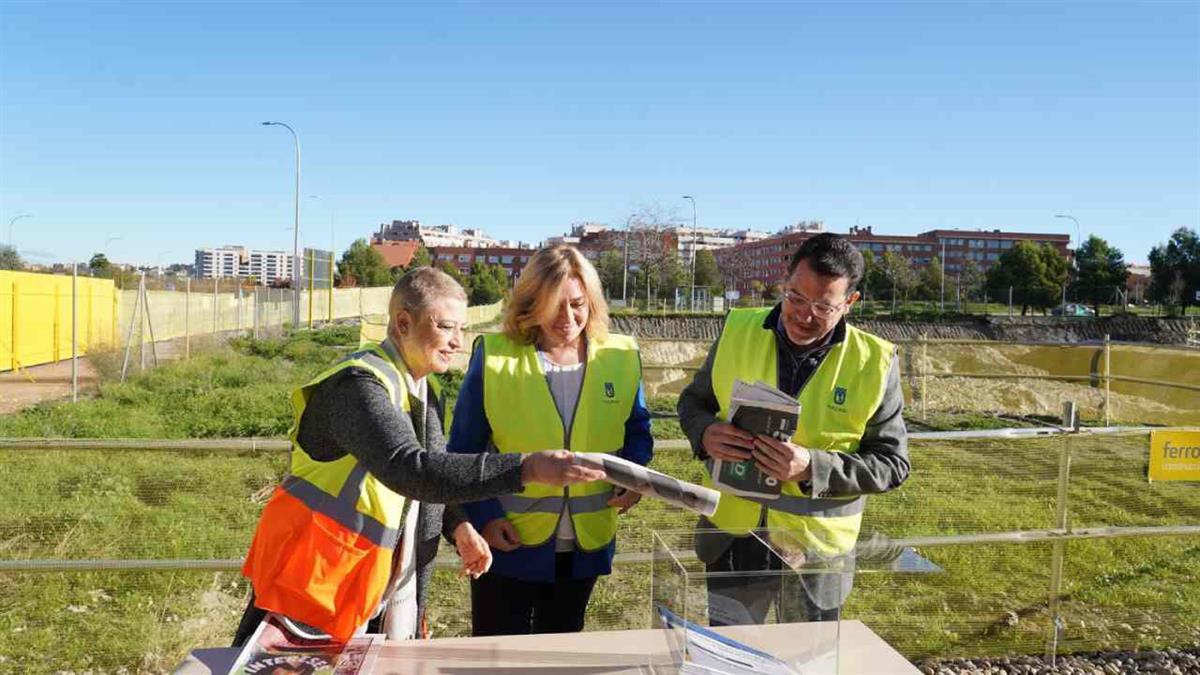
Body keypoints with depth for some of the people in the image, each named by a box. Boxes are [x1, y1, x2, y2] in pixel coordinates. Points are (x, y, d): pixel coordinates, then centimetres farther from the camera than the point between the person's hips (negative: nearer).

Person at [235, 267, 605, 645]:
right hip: (315, 583, -8)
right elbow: (409, 469, -36)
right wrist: (526, 470, -40)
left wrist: (457, 525, -1)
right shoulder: (357, 385, -22)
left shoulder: (423, 388, 6)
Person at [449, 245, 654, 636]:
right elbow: (464, 448, -4)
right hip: (508, 542, -2)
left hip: (586, 544, 3)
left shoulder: (620, 358, -3)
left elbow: (637, 429, 10)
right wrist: (483, 515, -13)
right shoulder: (495, 357, -10)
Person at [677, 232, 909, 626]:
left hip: (817, 549, -1)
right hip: (732, 537, 1)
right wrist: (706, 433, -16)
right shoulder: (738, 332, -5)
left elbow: (892, 464, -8)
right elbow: (692, 402, 7)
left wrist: (813, 467, -24)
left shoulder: (874, 363, -10)